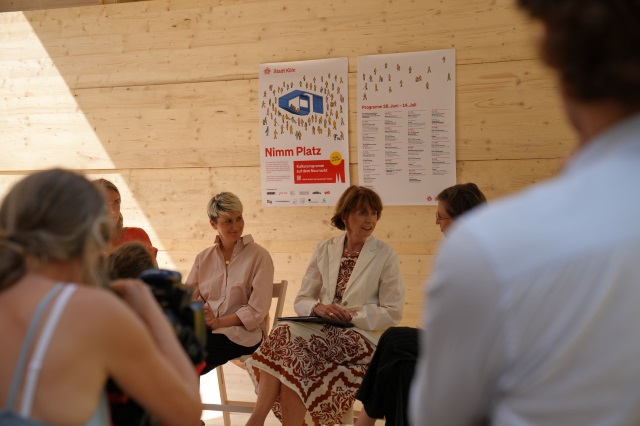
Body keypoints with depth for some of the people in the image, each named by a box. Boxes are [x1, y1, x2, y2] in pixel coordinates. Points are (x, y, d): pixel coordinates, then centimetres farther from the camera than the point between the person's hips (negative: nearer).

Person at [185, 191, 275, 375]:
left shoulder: (259, 255, -1)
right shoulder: (203, 258, 14)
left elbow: (257, 311, -7)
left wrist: (219, 322, -17)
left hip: (243, 333, -4)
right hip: (207, 329, 4)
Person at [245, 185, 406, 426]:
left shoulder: (386, 256, 0)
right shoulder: (325, 250, 10)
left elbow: (393, 313, -3)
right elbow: (301, 300, 11)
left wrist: (351, 314, -15)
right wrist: (317, 307, -13)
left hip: (362, 338, -4)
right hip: (323, 330, 4)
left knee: (291, 338, -31)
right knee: (284, 334, -31)